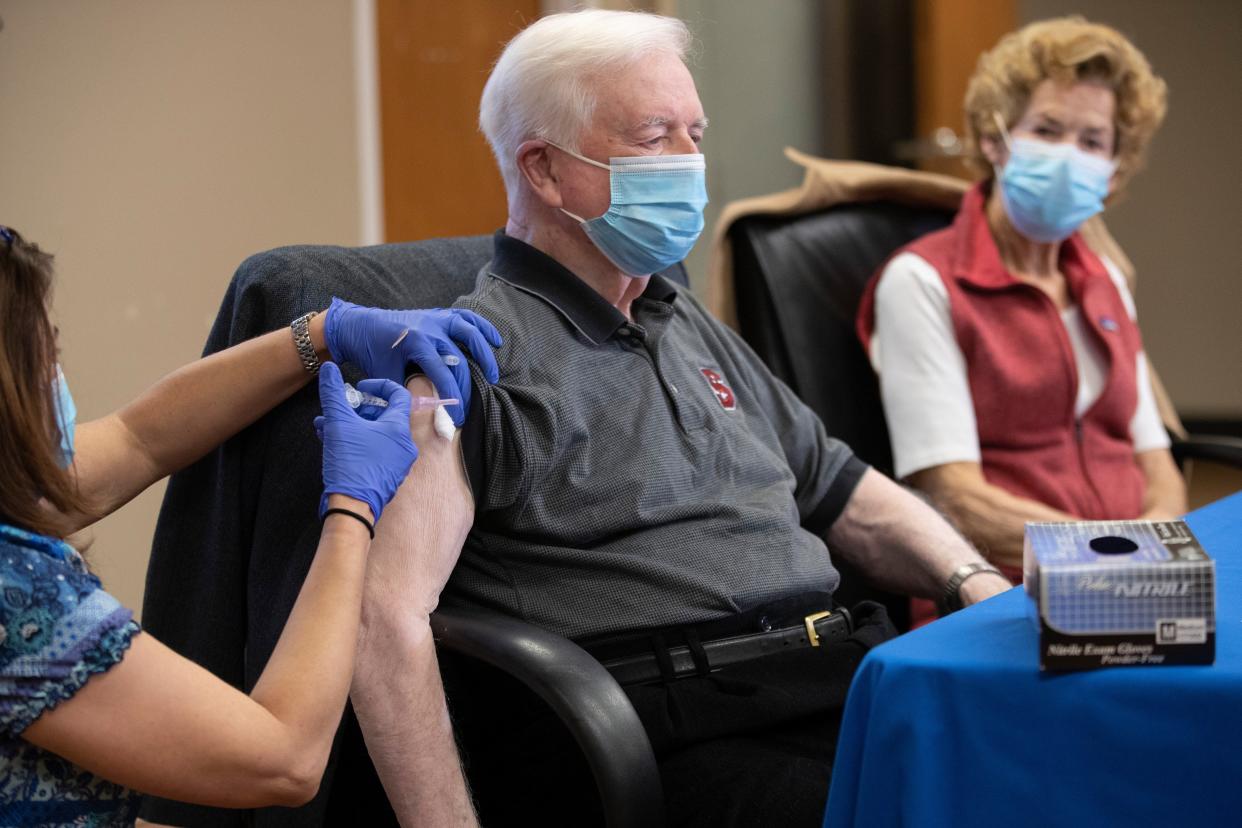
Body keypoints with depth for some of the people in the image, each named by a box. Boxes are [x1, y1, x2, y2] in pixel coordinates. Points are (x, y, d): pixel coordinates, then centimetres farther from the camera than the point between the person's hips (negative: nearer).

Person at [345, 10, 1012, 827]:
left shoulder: (691, 328, 26)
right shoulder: (485, 355, -3)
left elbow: (845, 493, 31)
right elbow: (388, 614, -15)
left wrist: (972, 579, 11)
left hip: (835, 668, 8)